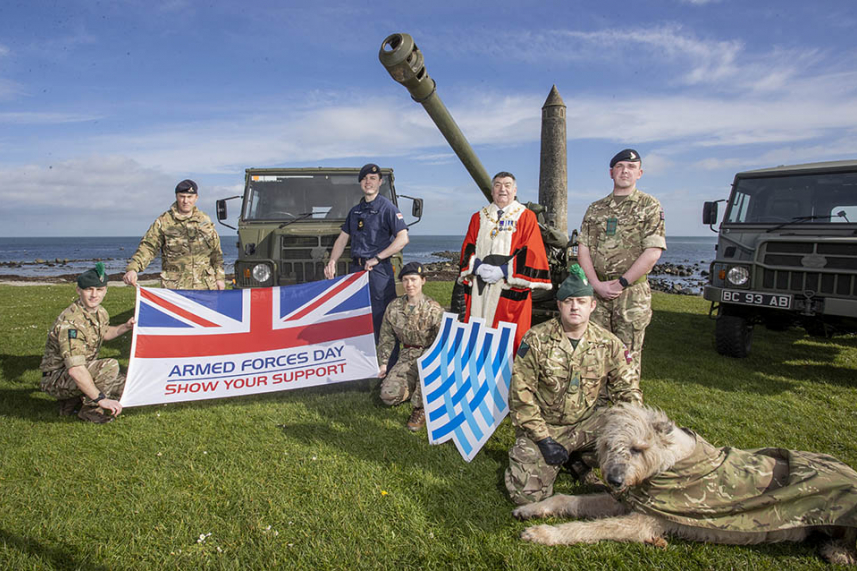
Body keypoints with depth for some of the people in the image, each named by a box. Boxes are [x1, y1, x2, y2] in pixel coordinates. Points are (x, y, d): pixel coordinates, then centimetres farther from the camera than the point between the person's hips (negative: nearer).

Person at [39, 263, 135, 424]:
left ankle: (72, 402, 10)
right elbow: (75, 370, -35)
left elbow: (103, 333, 24)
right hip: (56, 379, -9)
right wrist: (101, 399, -36)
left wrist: (125, 327, 4)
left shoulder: (99, 312, -1)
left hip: (84, 371, 9)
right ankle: (90, 410, -10)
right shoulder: (70, 322, -29)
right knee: (110, 366, -30)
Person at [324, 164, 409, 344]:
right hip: (356, 268, 7)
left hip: (379, 270, -7)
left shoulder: (387, 207, -3)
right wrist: (332, 261, 4)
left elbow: (403, 239, -13)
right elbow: (342, 239, 21)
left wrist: (376, 258, -16)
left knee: (380, 320, -7)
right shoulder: (355, 211, 18)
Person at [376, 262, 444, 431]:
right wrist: (383, 363, 9)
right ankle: (416, 387, 19)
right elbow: (386, 337, 10)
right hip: (408, 356, 4)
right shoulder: (394, 307, 0)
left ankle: (420, 409, -15)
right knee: (388, 395, -14)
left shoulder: (434, 309, -13)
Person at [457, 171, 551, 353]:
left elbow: (531, 252, -4)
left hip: (510, 289, -3)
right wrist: (478, 267, -9)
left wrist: (503, 271, -14)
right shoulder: (478, 218, 18)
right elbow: (467, 249, 11)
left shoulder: (526, 217, 6)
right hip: (478, 290, 4)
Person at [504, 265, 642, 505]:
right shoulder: (536, 339, -9)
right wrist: (544, 439, -15)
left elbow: (628, 391, 3)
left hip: (588, 424, 3)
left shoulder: (609, 344, -1)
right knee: (527, 493, -18)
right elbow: (520, 393, -9)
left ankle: (579, 460, 5)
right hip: (543, 425, -2)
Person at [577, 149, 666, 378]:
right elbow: (583, 249, 7)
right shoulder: (595, 208, 14)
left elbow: (653, 252, -7)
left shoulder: (650, 206, 2)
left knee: (627, 356, 1)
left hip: (632, 293, -3)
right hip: (596, 291, 3)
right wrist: (597, 284, -7)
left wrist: (620, 283, -11)